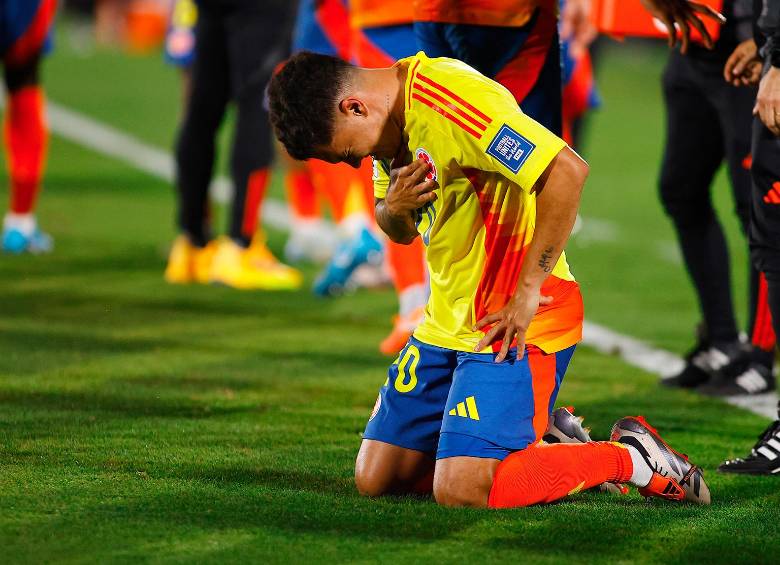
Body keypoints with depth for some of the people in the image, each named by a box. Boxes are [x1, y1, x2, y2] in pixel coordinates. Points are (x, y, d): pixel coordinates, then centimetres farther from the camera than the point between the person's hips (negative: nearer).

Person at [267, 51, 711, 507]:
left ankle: (630, 459, -1)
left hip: (513, 320, -10)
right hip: (447, 323, 10)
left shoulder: (448, 98, -22)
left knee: (461, 492, -20)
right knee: (375, 479, 7)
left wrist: (527, 290, -23)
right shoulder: (393, 121, 8)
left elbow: (568, 171, -30)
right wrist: (393, 208, -5)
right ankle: (543, 440, 20)